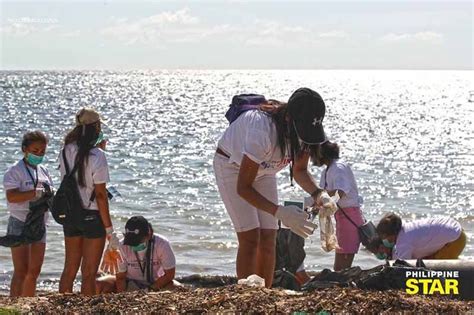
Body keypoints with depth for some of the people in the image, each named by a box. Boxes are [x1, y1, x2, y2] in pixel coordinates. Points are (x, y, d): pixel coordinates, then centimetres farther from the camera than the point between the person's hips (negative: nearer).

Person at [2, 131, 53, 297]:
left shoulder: (43, 171, 12)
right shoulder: (15, 171, -9)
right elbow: (11, 197, -22)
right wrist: (37, 192, -28)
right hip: (20, 224, -7)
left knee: (34, 271, 8)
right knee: (21, 271, -9)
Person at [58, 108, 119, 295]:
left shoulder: (66, 152, 1)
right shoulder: (97, 156, -16)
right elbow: (100, 195, -16)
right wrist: (109, 229, -10)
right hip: (92, 216, -6)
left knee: (69, 269, 15)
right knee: (89, 273, 3)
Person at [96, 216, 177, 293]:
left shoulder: (162, 244, -21)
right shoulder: (122, 247, -18)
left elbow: (169, 274, -14)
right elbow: (120, 277, -10)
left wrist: (150, 291, -22)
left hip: (156, 283, -1)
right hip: (131, 283, 1)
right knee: (98, 285, -24)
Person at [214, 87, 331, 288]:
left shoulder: (302, 129, -22)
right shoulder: (263, 131, -42)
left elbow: (299, 171, -4)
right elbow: (243, 187, -36)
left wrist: (317, 194, -25)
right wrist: (280, 213, -45)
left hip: (263, 170, 6)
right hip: (232, 165, -6)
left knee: (268, 238, -3)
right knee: (250, 238, -16)